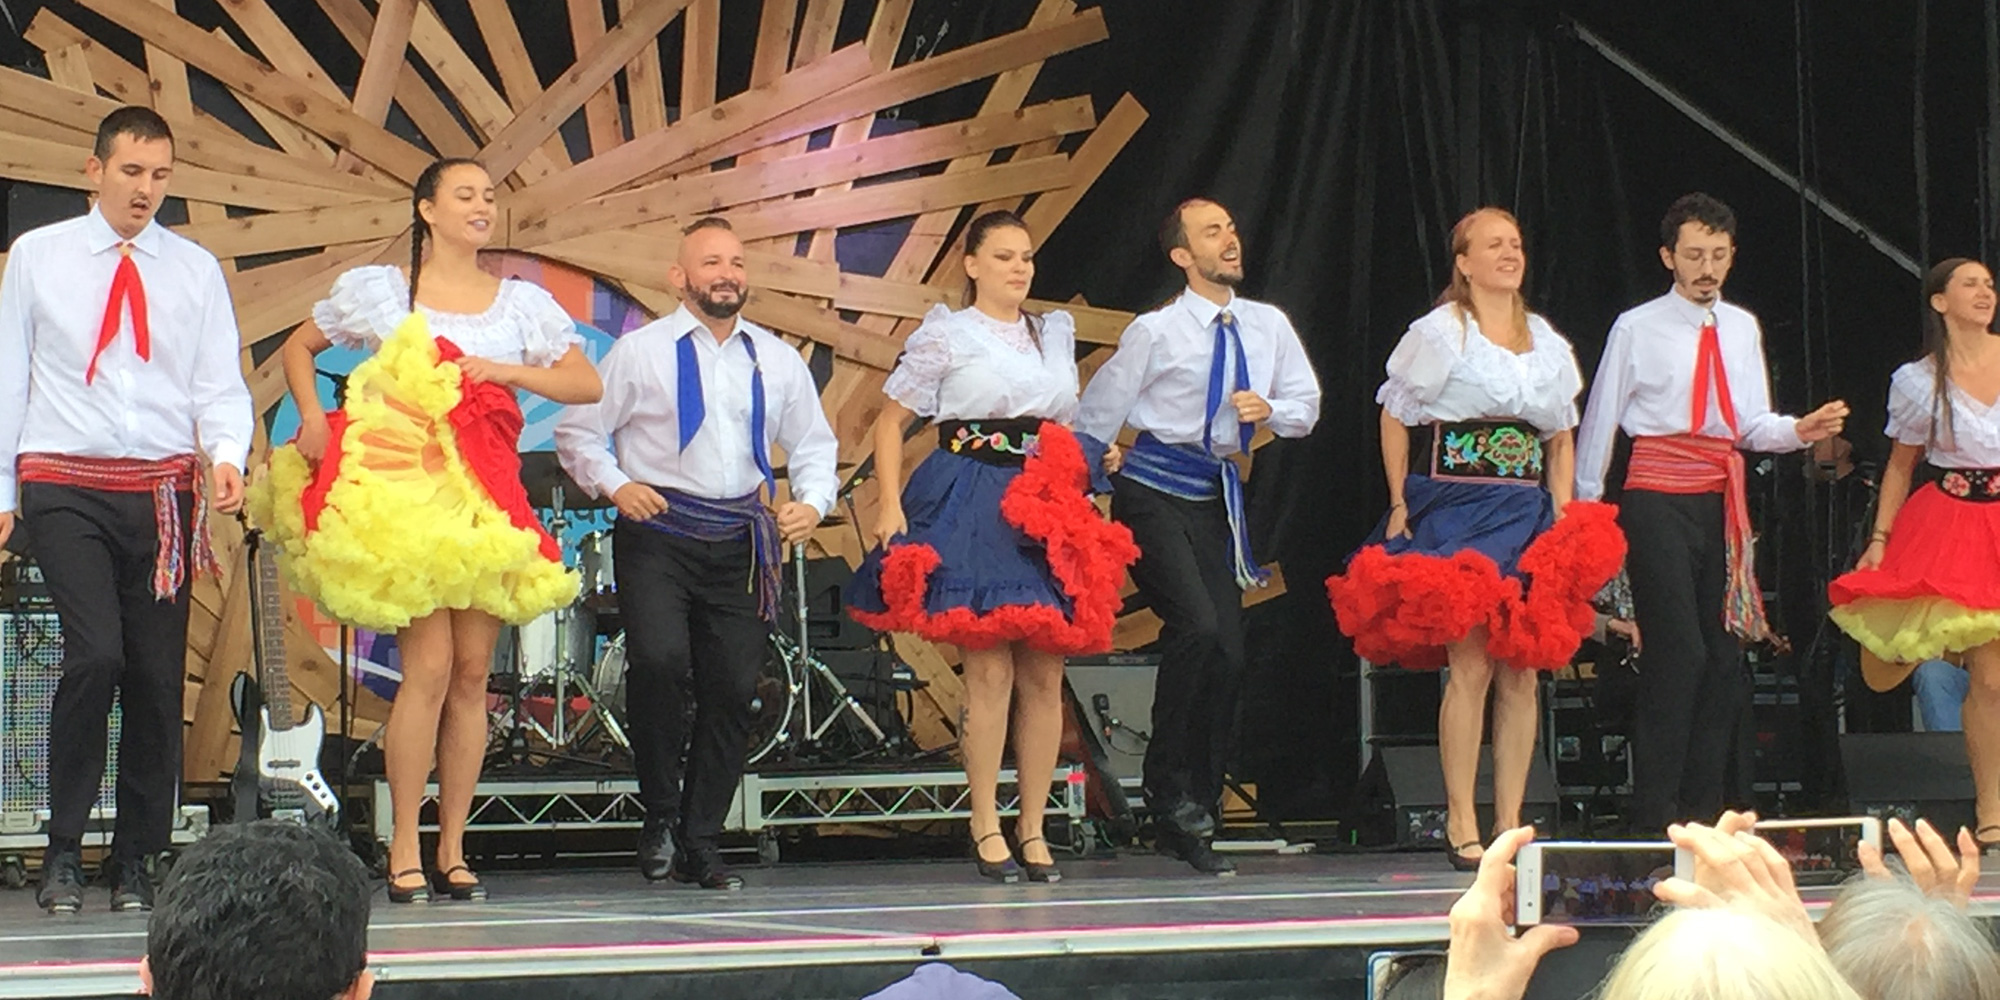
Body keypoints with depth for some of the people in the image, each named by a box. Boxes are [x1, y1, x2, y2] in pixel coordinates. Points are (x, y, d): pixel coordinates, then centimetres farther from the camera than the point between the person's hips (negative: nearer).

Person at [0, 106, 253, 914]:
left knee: (158, 674, 1)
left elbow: (220, 384, 7)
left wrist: (228, 456, -13)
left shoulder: (195, 270, 11)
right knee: (95, 654, -18)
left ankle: (137, 862, 13)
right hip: (66, 487, -2)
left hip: (164, 492, 2)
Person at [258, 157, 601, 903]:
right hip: (404, 496, -3)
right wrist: (312, 420, 1)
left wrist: (506, 370, -6)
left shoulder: (523, 302, 12)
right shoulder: (377, 291, 7)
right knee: (430, 666, -12)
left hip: (487, 498, 3)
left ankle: (453, 850, 10)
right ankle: (404, 851, -4)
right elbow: (299, 348, 17)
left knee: (472, 671, 2)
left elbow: (587, 385, 7)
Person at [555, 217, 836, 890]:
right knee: (659, 659, -24)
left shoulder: (778, 360, 15)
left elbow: (814, 443, 22)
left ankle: (701, 844, 13)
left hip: (741, 543, 4)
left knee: (734, 687, 0)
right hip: (657, 533, -3)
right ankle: (660, 815, -4)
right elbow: (578, 432, 7)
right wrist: (613, 485, -9)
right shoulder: (640, 352, 5)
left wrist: (812, 502, 3)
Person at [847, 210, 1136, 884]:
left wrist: (1095, 457, 8)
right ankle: (986, 827, -2)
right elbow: (891, 419, 1)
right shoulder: (945, 335, 2)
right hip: (974, 513, -5)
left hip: (1048, 511, 5)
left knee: (1045, 674, 2)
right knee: (989, 670, -9)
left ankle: (1034, 828, 7)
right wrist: (890, 505, -8)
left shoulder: (1056, 334, 18)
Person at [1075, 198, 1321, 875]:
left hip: (1215, 501, 5)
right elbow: (1096, 416, 1)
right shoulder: (1156, 332, -6)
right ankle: (1169, 789, -8)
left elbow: (1307, 407, 16)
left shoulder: (1269, 326, 7)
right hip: (1153, 493, -5)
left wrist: (1271, 409, -6)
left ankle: (1193, 822, 10)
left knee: (1228, 654, -1)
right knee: (1196, 625, -23)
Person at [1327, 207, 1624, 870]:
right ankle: (1460, 826, -7)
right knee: (1471, 663, -12)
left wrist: (1562, 515, 9)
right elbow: (1394, 417, 2)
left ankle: (1511, 822, 6)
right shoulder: (1440, 332, 1)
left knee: (1523, 667, 1)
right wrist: (1399, 508, -3)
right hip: (1456, 509, -5)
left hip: (1527, 513, 5)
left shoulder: (1547, 343, 15)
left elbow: (1562, 438, 20)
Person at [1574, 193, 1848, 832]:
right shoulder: (1637, 329, 1)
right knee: (1679, 652, -14)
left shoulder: (1742, 329, 15)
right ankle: (1654, 815, -10)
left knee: (1723, 652, 6)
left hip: (1723, 499, 6)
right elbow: (1599, 422, 3)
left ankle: (1705, 808, 13)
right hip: (1659, 498, -6)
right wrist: (1586, 509, 2)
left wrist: (1800, 430, -8)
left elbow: (1753, 426, 12)